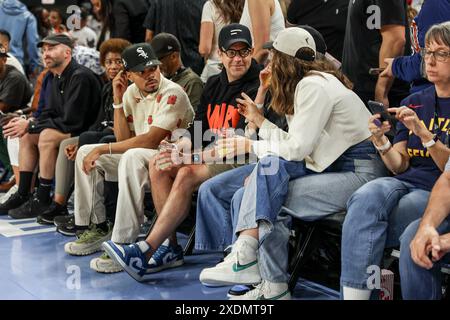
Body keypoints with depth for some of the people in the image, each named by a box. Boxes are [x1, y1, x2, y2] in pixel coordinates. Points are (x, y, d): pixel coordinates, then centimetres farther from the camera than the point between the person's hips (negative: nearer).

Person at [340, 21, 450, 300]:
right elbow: (400, 165, 11)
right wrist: (381, 141, -9)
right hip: (405, 183, 4)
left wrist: (423, 133, -17)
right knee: (368, 196, -31)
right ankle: (354, 294, -35)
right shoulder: (413, 103, 18)